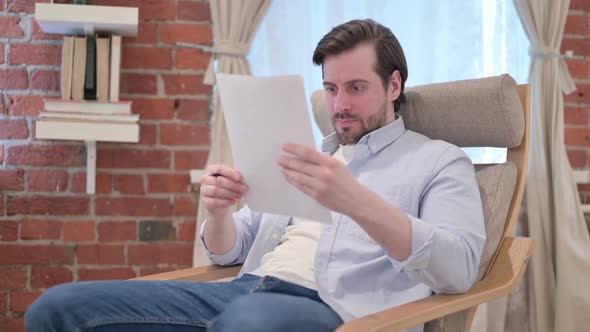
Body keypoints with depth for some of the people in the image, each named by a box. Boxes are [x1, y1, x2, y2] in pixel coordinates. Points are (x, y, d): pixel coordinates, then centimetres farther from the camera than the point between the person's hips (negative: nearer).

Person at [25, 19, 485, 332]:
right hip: (246, 291, 6)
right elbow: (227, 252, 26)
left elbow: (459, 269, -8)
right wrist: (219, 212, 1)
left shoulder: (440, 161, 11)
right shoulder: (309, 157, 29)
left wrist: (358, 202, -24)